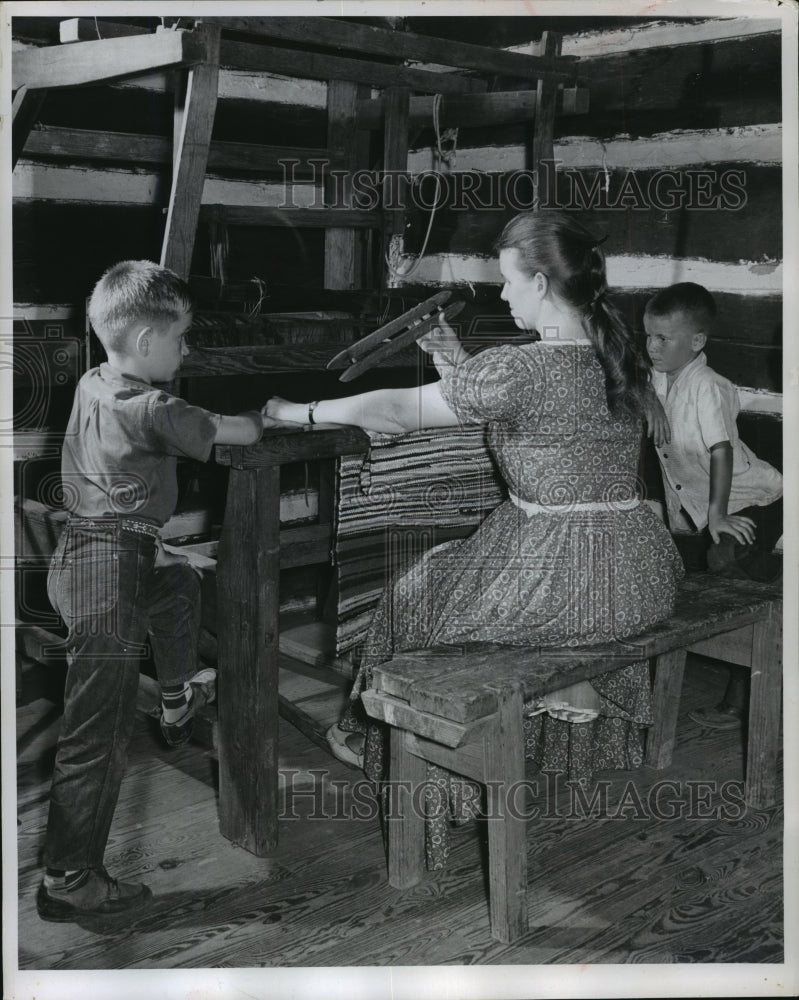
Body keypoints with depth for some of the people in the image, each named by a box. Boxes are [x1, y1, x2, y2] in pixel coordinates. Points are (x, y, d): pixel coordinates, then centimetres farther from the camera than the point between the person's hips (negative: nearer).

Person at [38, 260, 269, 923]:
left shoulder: (93, 386, 8)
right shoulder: (149, 410, -17)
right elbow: (235, 433, -9)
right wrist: (268, 415, 11)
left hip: (84, 548, 10)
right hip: (110, 575, -10)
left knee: (181, 586, 35)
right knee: (100, 736, -3)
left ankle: (180, 710, 52)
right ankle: (68, 883, 6)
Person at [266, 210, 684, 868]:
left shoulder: (524, 368, -20)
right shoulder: (618, 355, 4)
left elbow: (398, 411, -10)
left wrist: (301, 412, 3)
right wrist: (449, 351, 21)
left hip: (570, 579, -8)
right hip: (644, 573, 8)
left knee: (419, 593, 16)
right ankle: (574, 691, 35)